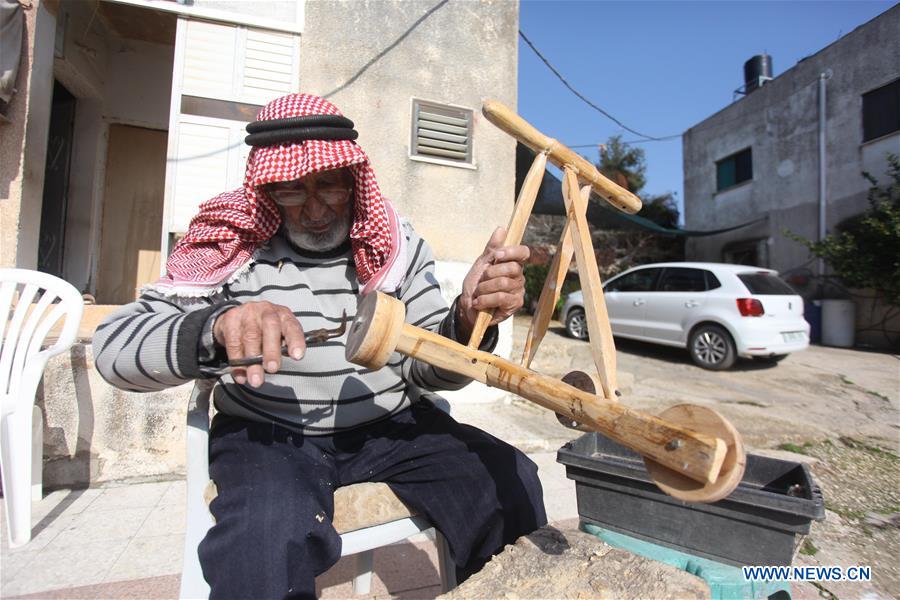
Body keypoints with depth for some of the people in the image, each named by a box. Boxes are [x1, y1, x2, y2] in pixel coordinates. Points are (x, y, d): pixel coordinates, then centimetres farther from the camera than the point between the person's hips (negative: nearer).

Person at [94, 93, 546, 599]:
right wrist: (215, 328, -34)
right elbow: (114, 347, -12)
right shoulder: (233, 246, -5)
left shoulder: (398, 244, 0)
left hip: (389, 424, 3)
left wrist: (467, 322, -27)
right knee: (265, 544, -34)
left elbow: (427, 368, -4)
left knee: (511, 482, -13)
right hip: (267, 432, -2)